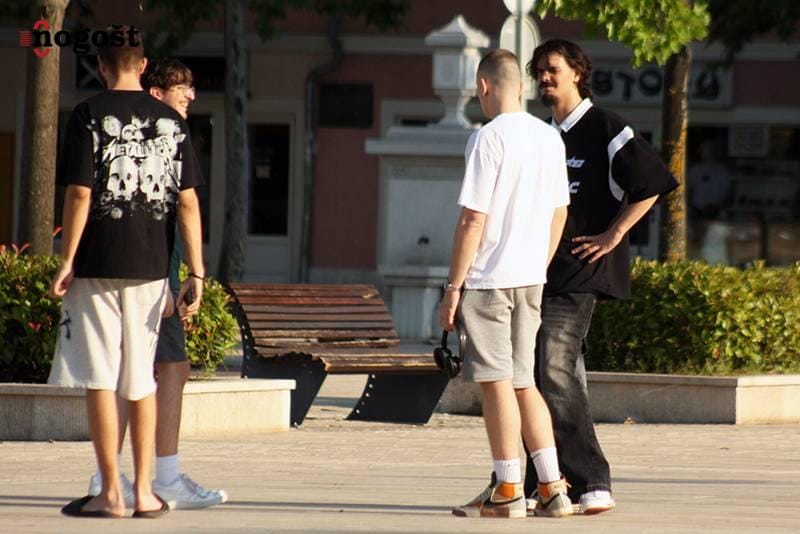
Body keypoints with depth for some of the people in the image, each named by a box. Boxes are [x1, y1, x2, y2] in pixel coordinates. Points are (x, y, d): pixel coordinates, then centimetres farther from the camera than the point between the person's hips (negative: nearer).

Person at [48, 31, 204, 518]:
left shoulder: (89, 115, -6)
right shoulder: (172, 121, 5)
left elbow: (80, 193, -11)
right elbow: (188, 202, 3)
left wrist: (67, 262, -5)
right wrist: (197, 274, 4)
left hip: (97, 265, -4)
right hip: (151, 267, 4)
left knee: (99, 379, 0)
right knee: (141, 381, 12)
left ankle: (111, 493, -1)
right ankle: (144, 491, 13)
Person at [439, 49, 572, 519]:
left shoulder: (489, 139, -13)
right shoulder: (550, 138, 9)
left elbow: (473, 219, -14)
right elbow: (559, 212, 15)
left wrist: (454, 287, -9)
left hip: (489, 278, -7)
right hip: (532, 278, 7)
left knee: (497, 383, -2)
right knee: (524, 383, 12)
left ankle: (508, 491, -1)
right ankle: (553, 488, 8)